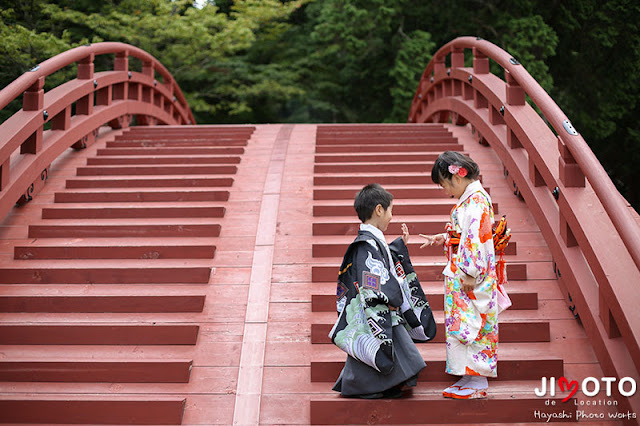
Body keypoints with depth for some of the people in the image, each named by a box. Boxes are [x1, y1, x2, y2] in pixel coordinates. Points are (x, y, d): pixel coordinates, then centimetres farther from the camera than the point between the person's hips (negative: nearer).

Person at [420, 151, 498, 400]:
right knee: (462, 323, 11)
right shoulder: (469, 198, 14)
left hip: (473, 276, -10)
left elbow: (478, 239, -22)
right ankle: (469, 378, 18)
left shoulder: (476, 200, -16)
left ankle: (478, 383, 2)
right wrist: (443, 238, 18)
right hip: (461, 275, 10)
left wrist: (471, 274, -22)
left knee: (471, 323, -5)